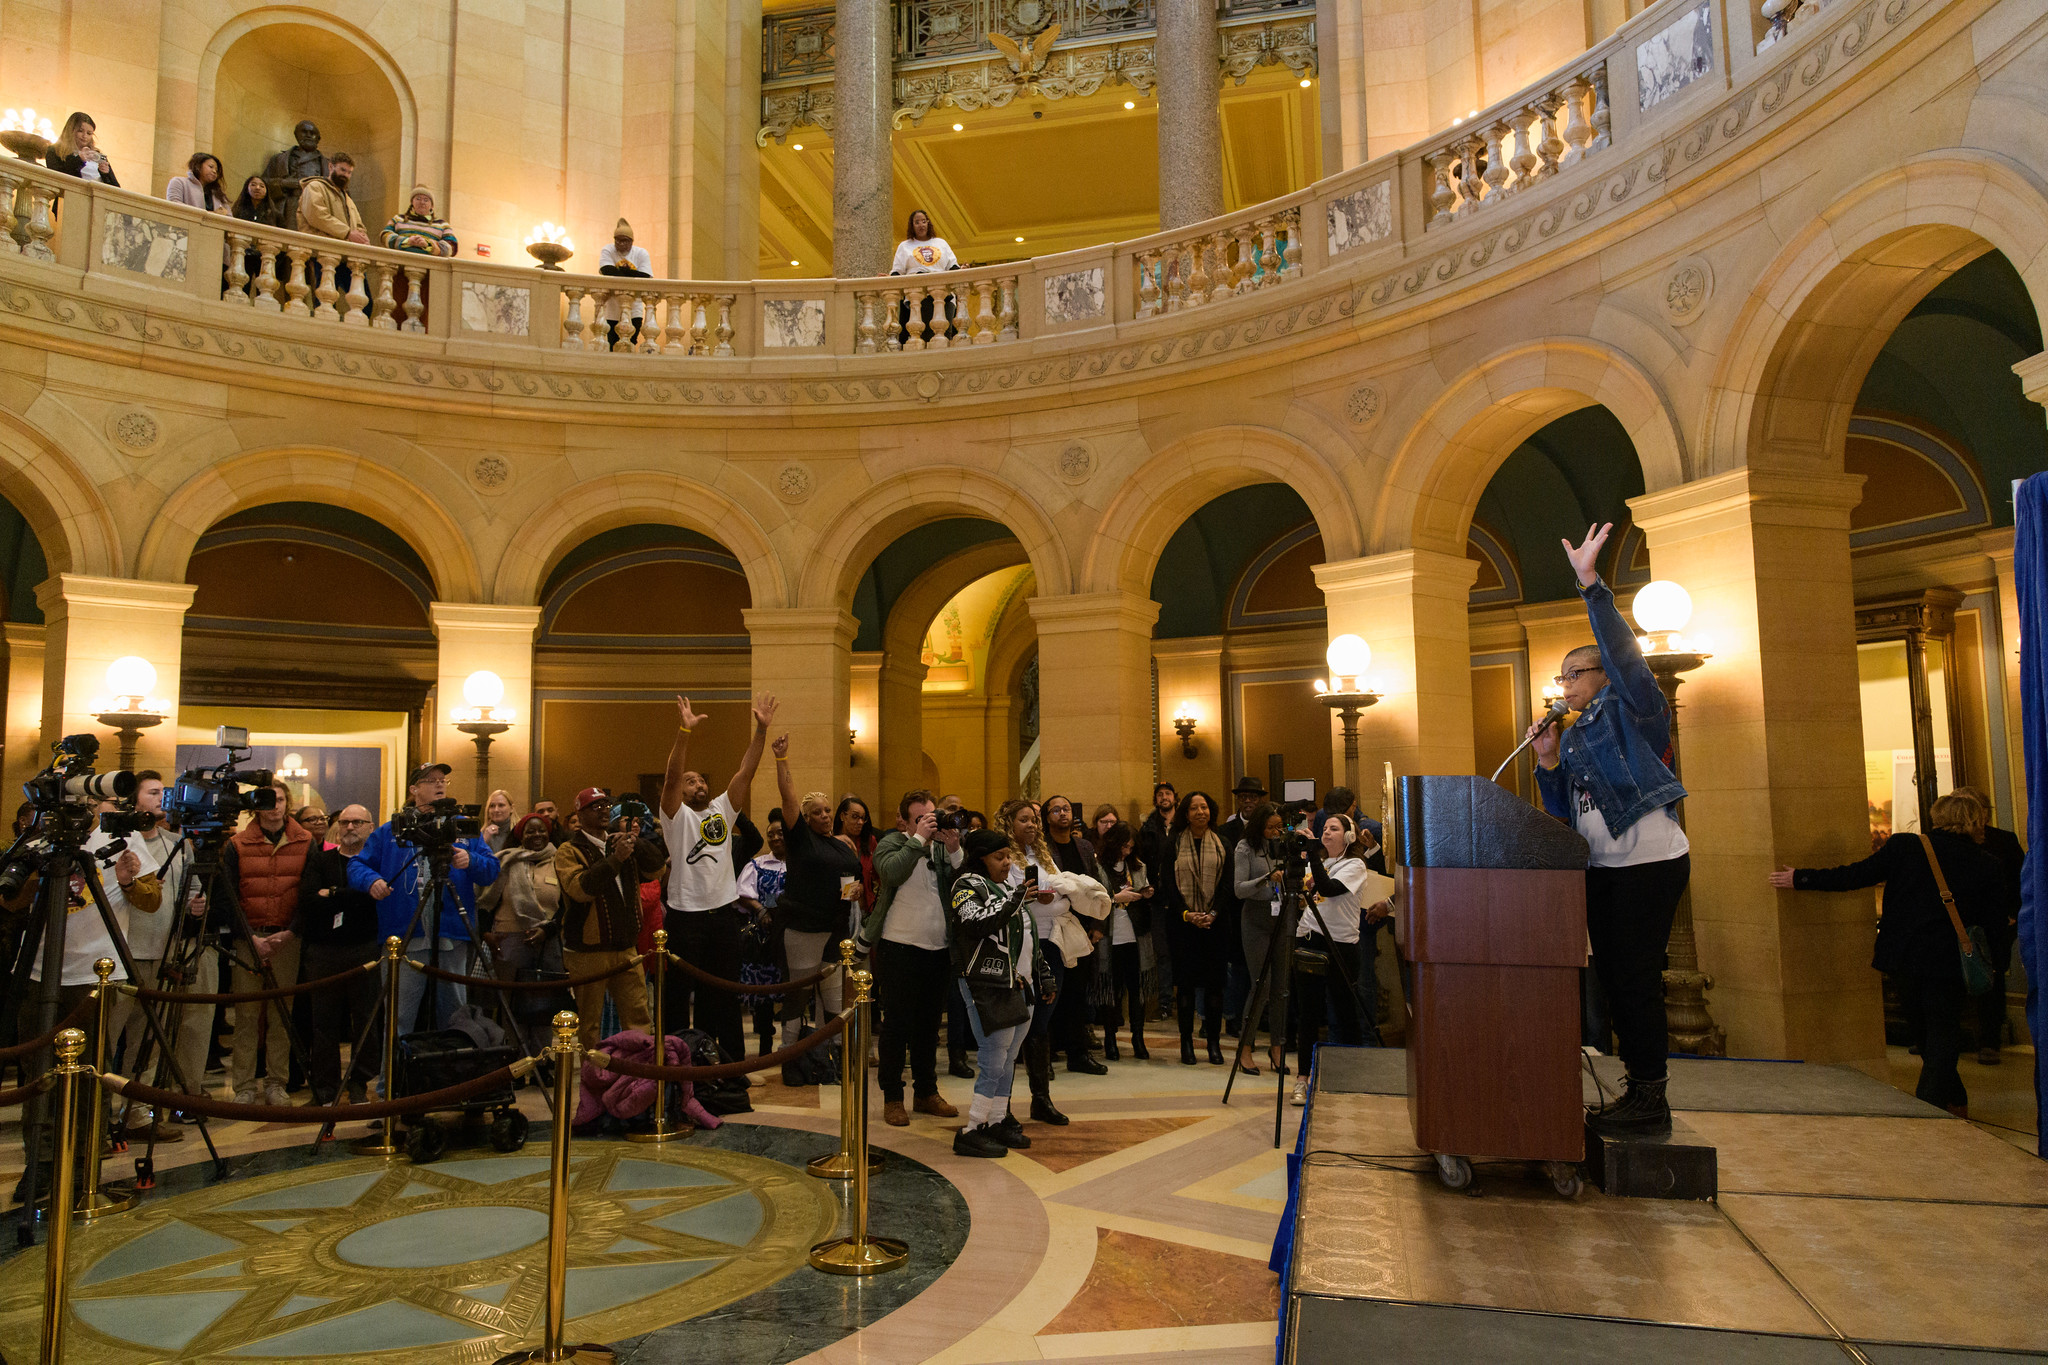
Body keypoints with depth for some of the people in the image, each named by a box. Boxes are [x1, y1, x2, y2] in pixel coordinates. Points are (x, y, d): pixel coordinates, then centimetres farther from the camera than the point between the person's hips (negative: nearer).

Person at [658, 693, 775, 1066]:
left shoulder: (723, 809, 10)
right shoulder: (676, 814, -2)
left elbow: (746, 771, 0)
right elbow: (671, 774, -18)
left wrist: (761, 730, -11)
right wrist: (684, 731, -30)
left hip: (723, 912, 4)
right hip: (686, 914, -4)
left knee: (724, 993, 13)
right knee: (678, 993, 4)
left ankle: (733, 1062, 21)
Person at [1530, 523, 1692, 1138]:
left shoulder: (1633, 710, -5)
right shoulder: (1577, 735, 16)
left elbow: (1622, 650, -23)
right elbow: (1566, 813, 16)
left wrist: (1590, 582, -28)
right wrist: (1548, 761, 2)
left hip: (1649, 863, -8)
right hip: (1601, 868, 8)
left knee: (1636, 979, -6)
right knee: (1613, 977, 10)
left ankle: (1651, 1101, 3)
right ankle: (1638, 1090, 20)